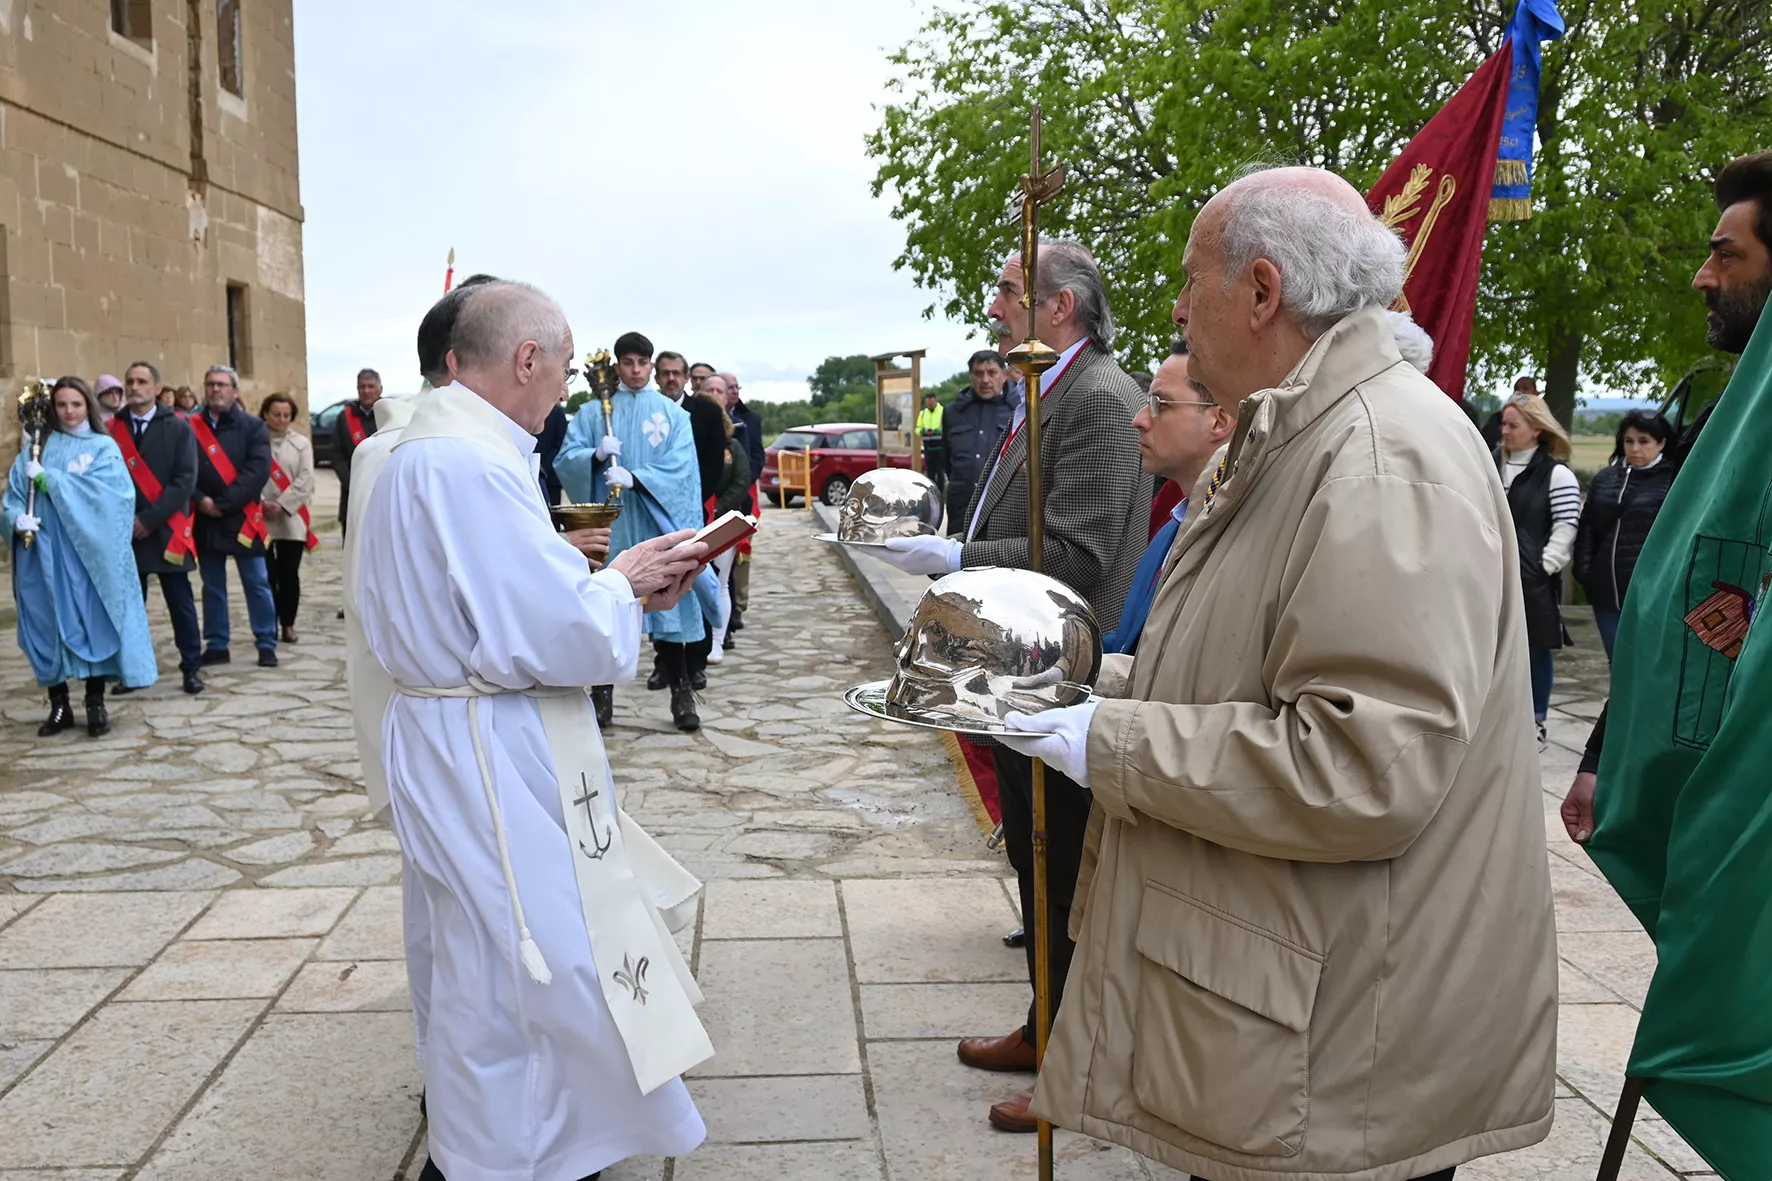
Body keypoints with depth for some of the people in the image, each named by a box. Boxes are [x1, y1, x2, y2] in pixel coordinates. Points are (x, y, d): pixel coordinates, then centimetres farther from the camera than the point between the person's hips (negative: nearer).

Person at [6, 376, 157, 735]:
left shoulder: (104, 447, 5)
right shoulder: (36, 449, 12)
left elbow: (104, 492, -12)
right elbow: (14, 496, 6)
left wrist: (50, 480, -14)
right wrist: (18, 519, -15)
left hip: (86, 553, -2)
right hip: (44, 555, 2)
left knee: (92, 623, -2)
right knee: (48, 625, 3)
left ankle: (96, 704, 6)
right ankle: (59, 705, 11)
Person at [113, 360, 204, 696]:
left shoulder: (178, 427, 2)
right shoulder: (111, 429, 7)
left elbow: (185, 479, -6)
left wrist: (150, 518, -13)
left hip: (167, 529, -2)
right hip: (124, 530, 2)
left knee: (180, 601, 4)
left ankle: (191, 667, 11)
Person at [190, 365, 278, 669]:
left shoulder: (253, 427, 2)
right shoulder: (190, 427, 8)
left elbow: (257, 471, -10)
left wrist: (223, 503, -15)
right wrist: (200, 500, -15)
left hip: (242, 517, -2)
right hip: (204, 519, 2)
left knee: (256, 583, 1)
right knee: (212, 586, 9)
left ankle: (266, 645, 8)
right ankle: (217, 646, 17)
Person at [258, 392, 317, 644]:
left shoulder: (301, 443, 7)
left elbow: (305, 479, -1)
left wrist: (282, 505, -9)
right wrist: (262, 503, -16)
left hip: (292, 519, 1)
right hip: (260, 519, -1)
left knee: (289, 574, 3)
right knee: (267, 575, 0)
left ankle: (288, 624, 14)